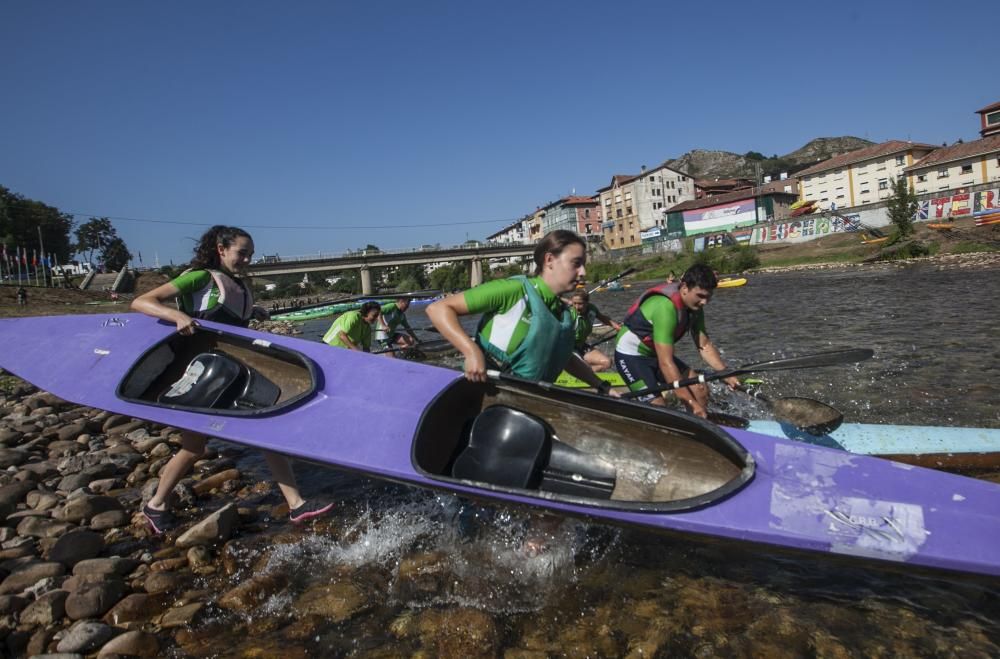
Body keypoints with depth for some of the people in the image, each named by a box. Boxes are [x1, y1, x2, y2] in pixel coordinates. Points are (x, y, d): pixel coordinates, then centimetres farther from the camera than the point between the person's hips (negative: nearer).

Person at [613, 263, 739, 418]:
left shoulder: (694, 306, -6)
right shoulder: (666, 307, -33)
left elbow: (705, 346, 2)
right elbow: (666, 363, -35)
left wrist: (726, 375, -10)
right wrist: (692, 403, -34)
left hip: (655, 354, 8)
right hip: (630, 355, -8)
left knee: (700, 390, -2)